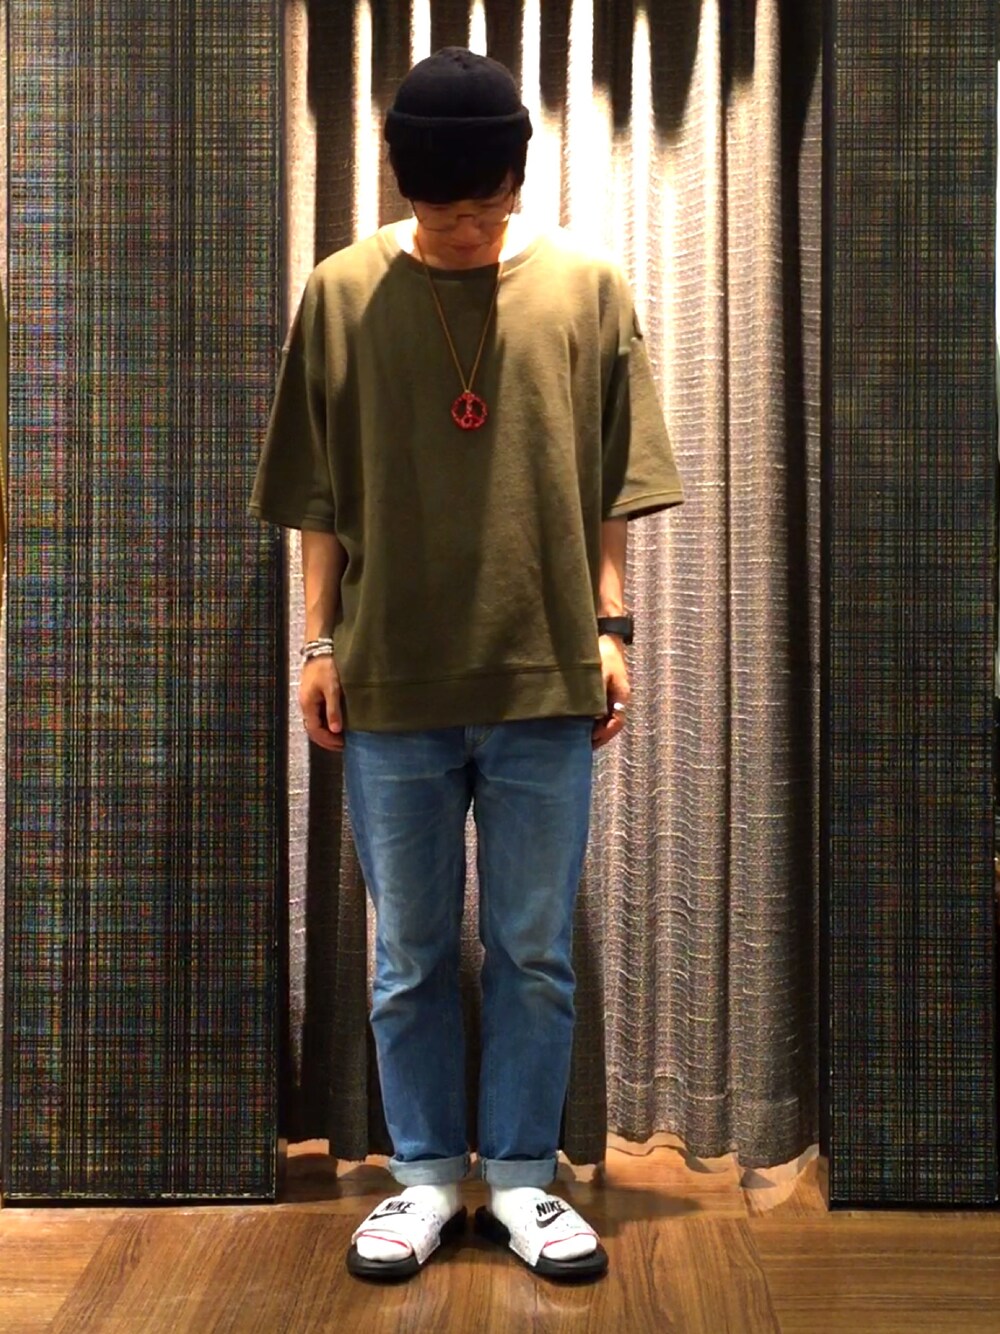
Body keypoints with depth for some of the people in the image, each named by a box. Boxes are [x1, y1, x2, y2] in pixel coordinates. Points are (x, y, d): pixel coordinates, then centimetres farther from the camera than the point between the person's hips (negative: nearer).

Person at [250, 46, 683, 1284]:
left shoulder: (586, 284, 3)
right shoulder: (342, 292, 3)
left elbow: (611, 484, 5)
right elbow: (320, 497, 5)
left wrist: (612, 629, 1)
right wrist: (319, 642, 2)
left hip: (546, 679, 0)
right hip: (392, 684, 0)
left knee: (535, 951, 8)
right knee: (409, 954, 10)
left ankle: (522, 1178, 25)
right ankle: (425, 1177, 27)